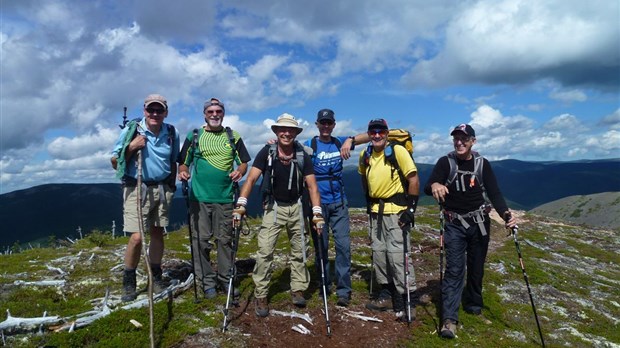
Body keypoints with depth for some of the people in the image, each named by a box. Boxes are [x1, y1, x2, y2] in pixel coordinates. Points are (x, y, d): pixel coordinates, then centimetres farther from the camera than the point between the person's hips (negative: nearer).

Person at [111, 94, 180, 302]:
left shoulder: (172, 133, 5)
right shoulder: (131, 130, -5)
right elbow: (114, 161, -2)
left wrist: (171, 186, 15)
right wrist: (131, 147, -17)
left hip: (162, 189, 4)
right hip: (137, 188, -3)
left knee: (157, 233, 9)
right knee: (137, 237, -10)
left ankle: (156, 277, 24)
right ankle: (128, 282, 9)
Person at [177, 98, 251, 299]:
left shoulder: (233, 137, 11)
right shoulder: (194, 136, 8)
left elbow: (244, 162, 10)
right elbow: (183, 163, 7)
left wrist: (240, 171, -12)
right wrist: (183, 172, -15)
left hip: (225, 198, 1)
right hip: (199, 197, -1)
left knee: (225, 239, 6)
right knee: (201, 240, 1)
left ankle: (226, 280, 17)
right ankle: (207, 282, 13)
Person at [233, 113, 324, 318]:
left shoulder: (303, 156, -8)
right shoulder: (267, 153, -12)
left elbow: (311, 185, -10)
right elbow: (251, 179, -17)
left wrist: (317, 212, -20)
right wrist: (241, 204, -29)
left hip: (295, 207, 2)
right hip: (273, 207, -2)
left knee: (299, 251, 10)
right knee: (265, 251, -9)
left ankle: (298, 289, 26)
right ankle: (260, 296, 2)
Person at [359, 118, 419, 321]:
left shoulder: (397, 151, -12)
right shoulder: (365, 156, 6)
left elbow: (413, 180, -13)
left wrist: (411, 208, -15)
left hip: (396, 211, -7)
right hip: (376, 212, 7)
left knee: (398, 256, -8)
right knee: (378, 253, 11)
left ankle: (406, 301, 4)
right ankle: (387, 295, 26)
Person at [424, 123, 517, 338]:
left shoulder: (482, 164, -1)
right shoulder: (445, 163, -7)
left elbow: (494, 193, -6)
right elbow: (427, 189, -19)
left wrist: (506, 214, -24)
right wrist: (434, 185, -44)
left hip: (479, 222, 3)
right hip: (454, 224, -2)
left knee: (476, 267, 15)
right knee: (454, 269, -10)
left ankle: (473, 303, 37)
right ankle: (449, 319, -10)